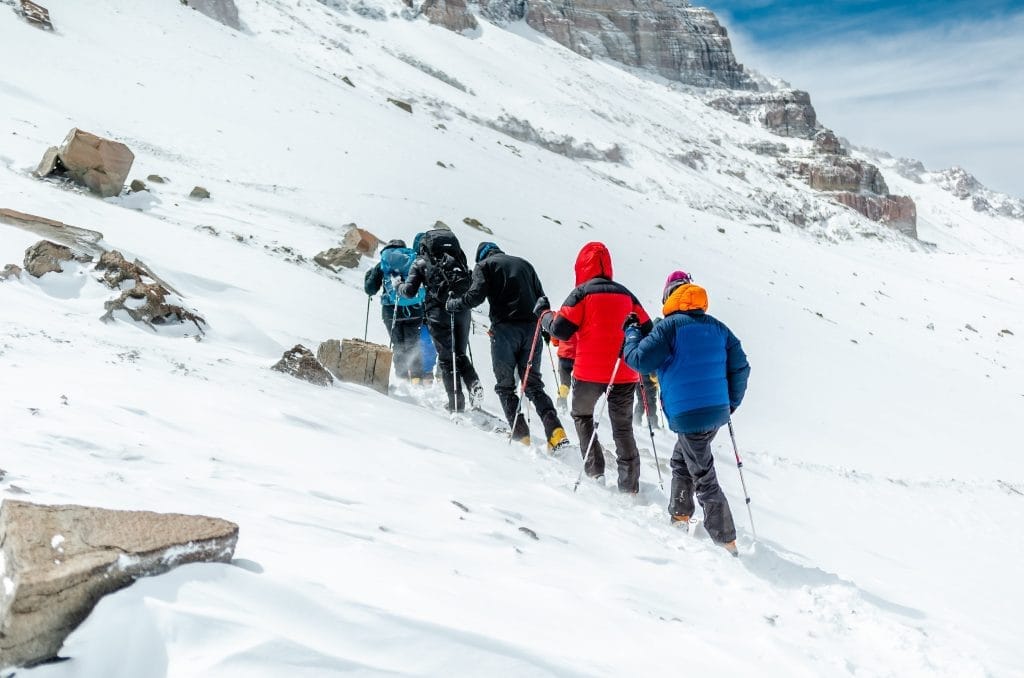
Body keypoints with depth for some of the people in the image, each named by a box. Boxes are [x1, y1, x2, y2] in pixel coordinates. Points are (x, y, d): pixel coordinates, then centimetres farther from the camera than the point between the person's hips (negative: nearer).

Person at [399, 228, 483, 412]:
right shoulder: (456, 255, 18)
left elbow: (410, 292, 4)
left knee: (446, 358, 6)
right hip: (462, 310, 3)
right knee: (460, 355, 17)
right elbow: (470, 284, 17)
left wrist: (399, 286, 24)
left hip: (438, 312, -3)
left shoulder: (420, 262, 9)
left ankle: (456, 403, 1)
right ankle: (474, 384, -8)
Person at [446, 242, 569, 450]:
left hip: (505, 329, -4)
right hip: (532, 328, 4)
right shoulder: (523, 263, 22)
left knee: (505, 385, 6)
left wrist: (452, 304, 10)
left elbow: (475, 296, -6)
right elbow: (541, 298, 18)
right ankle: (555, 430, -7)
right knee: (533, 384, 9)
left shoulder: (484, 265, 8)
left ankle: (520, 434, -3)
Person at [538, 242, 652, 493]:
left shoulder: (582, 293, -4)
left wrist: (544, 314, 9)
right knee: (623, 428, 11)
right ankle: (630, 484, 6)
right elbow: (647, 330, 12)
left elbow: (561, 329, -8)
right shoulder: (625, 294, 10)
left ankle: (594, 470, 10)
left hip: (589, 372, -3)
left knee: (582, 416, 21)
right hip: (623, 373, 3)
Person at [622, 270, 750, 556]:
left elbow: (639, 359, -11)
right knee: (681, 460, 27)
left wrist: (632, 333, 7)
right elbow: (740, 367, 10)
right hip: (717, 411, 7)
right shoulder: (718, 327, 9)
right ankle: (680, 515, 37)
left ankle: (725, 541, 0)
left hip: (688, 415, -7)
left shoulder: (669, 326, -10)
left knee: (704, 478, -2)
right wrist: (731, 402, 22)